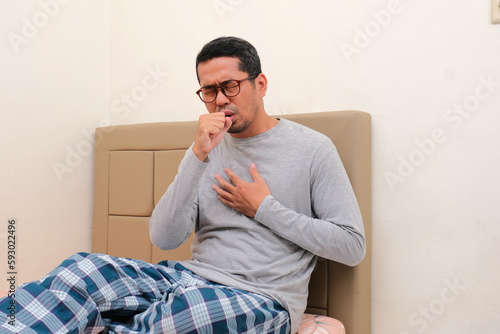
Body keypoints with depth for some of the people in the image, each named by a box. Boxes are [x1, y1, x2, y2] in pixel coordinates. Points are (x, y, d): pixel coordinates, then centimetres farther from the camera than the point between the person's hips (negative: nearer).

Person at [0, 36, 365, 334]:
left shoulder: (312, 148, -1)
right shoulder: (209, 149, 10)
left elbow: (352, 246, -4)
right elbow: (164, 238, -2)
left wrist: (264, 208, -8)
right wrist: (198, 155, -12)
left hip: (261, 300, -3)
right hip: (192, 278, 4)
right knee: (85, 269, -21)